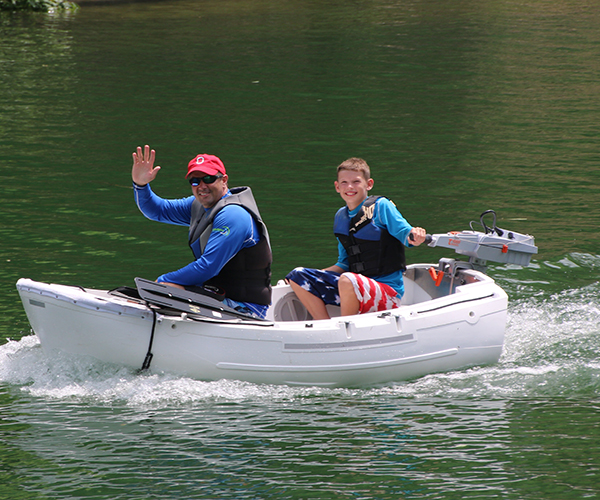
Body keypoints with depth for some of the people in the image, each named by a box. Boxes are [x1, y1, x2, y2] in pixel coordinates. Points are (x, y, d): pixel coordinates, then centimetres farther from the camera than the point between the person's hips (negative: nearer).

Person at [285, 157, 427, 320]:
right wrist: (314, 278, 8)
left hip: (388, 291, -7)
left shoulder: (381, 206, -3)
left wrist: (414, 236, -37)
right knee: (298, 276, -1)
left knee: (347, 281, -38)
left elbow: (405, 233, -13)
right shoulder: (340, 217, 16)